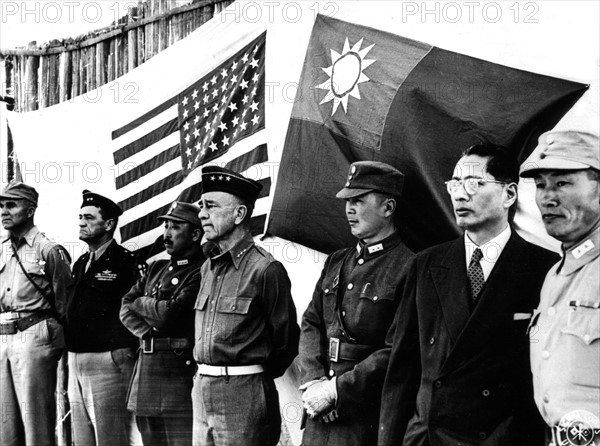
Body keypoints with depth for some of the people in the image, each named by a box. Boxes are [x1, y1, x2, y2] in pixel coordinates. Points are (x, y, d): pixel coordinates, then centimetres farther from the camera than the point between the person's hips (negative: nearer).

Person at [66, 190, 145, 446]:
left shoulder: (127, 263, -9)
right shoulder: (80, 264, 16)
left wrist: (125, 353, -12)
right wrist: (70, 355, 14)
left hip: (109, 363, -8)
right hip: (75, 363, 8)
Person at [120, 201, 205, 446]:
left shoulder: (201, 273, -10)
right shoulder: (157, 268, 18)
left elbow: (170, 315, -19)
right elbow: (126, 308, 13)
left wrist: (141, 303, 1)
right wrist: (146, 332, -6)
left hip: (179, 369, -8)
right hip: (146, 368, 8)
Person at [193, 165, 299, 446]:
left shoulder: (266, 269, -11)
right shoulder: (207, 267, 11)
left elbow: (286, 341, -5)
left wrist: (256, 378, 6)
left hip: (244, 396, -7)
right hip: (201, 391, 7)